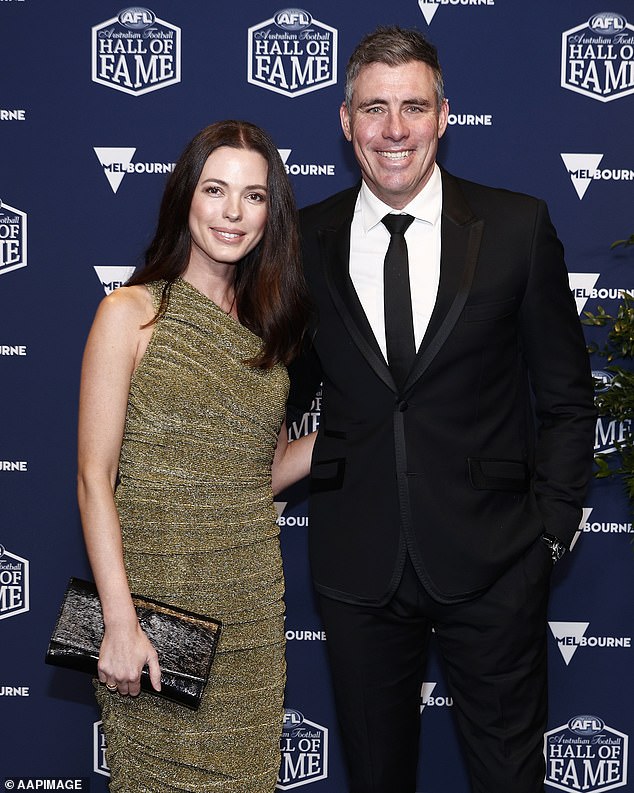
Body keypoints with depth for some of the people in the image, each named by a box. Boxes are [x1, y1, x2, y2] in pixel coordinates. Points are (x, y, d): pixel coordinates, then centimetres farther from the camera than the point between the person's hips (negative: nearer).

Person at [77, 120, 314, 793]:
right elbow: (94, 477, -10)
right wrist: (120, 623, -16)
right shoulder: (131, 313, -6)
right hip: (156, 594, -4)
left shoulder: (267, 325, 10)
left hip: (251, 604, 5)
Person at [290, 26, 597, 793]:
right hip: (357, 556, 2)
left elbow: (564, 396, 1)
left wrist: (551, 527, -3)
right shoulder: (308, 240, 2)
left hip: (490, 558, -1)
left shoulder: (517, 227, -3)